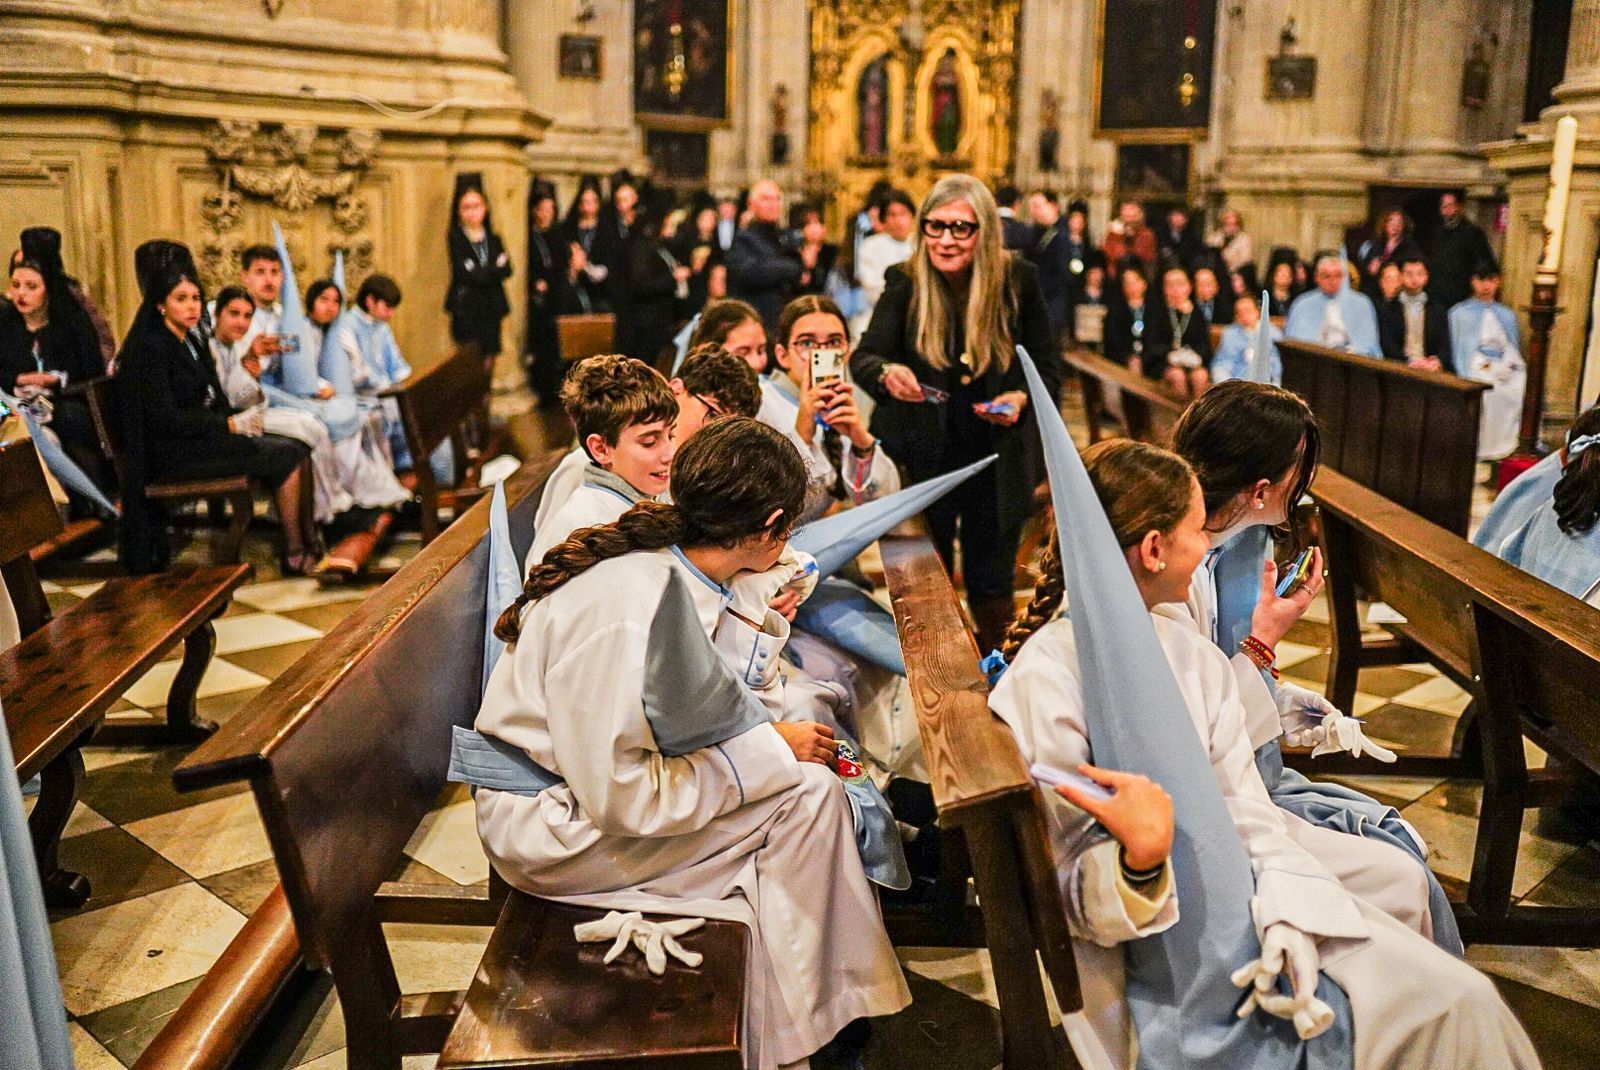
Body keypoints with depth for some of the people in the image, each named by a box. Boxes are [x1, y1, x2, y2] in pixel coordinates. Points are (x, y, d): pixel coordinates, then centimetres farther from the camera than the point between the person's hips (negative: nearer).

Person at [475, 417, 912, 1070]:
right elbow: (620, 796, -27)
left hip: (604, 776, 9)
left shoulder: (674, 564, -4)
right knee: (807, 794, -14)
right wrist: (768, 748, -20)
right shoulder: (625, 605, -30)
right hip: (555, 827, -9)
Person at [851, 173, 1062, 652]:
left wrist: (1020, 398, -21)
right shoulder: (905, 282, -10)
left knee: (992, 586, 12)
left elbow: (1048, 366, -1)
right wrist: (886, 373, -40)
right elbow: (864, 356, -17)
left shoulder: (1017, 279, -8)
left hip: (996, 456, 1)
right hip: (922, 455, 0)